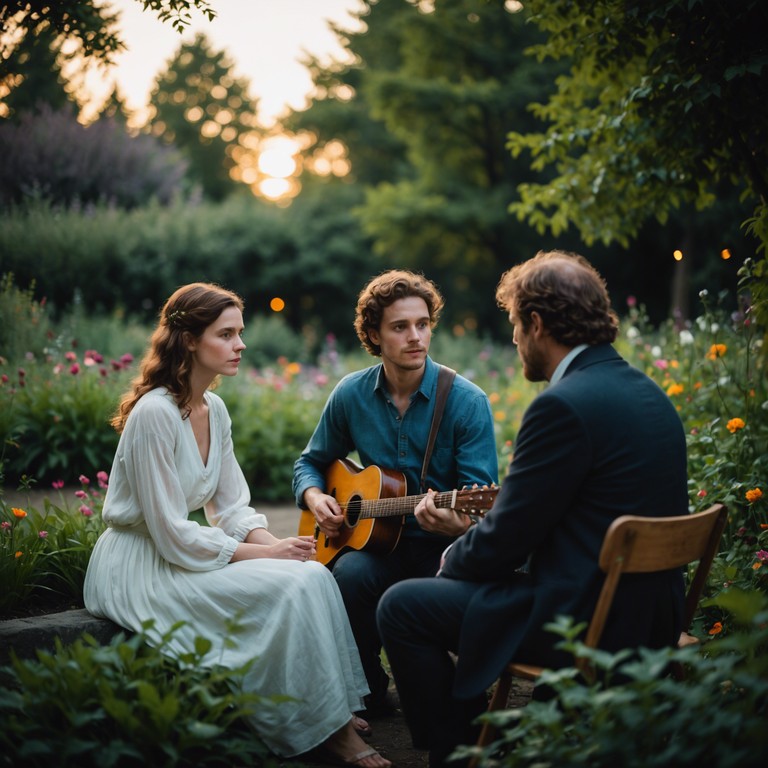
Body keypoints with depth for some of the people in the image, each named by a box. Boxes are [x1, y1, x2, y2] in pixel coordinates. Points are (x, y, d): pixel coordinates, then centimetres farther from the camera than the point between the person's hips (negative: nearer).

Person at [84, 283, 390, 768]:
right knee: (292, 587, -21)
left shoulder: (215, 409, 6)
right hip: (139, 570, -8)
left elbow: (232, 507, 10)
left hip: (178, 553, 8)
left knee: (312, 574, -13)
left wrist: (272, 542, -10)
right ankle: (325, 728, -7)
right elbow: (173, 536, -21)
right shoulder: (154, 413, -20)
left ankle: (335, 716, -5)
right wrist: (264, 554, -18)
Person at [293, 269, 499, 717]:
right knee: (348, 574, -31)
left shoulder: (467, 401, -8)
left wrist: (460, 525, -35)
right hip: (372, 539, 2)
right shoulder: (351, 395, 3)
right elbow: (312, 462, 19)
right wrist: (314, 497, -4)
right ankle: (369, 694, -5)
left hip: (443, 544, -2)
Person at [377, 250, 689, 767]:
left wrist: (454, 558, 5)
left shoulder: (564, 405, -21)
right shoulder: (647, 393, 8)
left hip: (588, 624, -9)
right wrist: (471, 537, 17)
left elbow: (505, 542, -16)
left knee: (402, 607, 2)